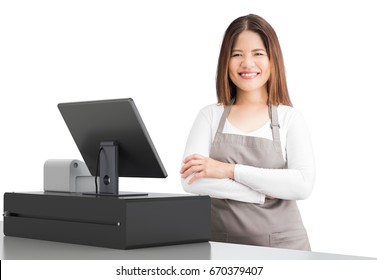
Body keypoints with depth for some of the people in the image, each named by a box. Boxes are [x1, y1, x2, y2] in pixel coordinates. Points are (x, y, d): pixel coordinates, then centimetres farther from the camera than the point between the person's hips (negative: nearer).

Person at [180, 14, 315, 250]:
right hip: (221, 242, 1)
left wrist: (230, 170, -14)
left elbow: (303, 184, -12)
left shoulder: (290, 118, 2)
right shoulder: (210, 116, 6)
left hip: (282, 243, 0)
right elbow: (191, 180, -7)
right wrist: (265, 193, -12)